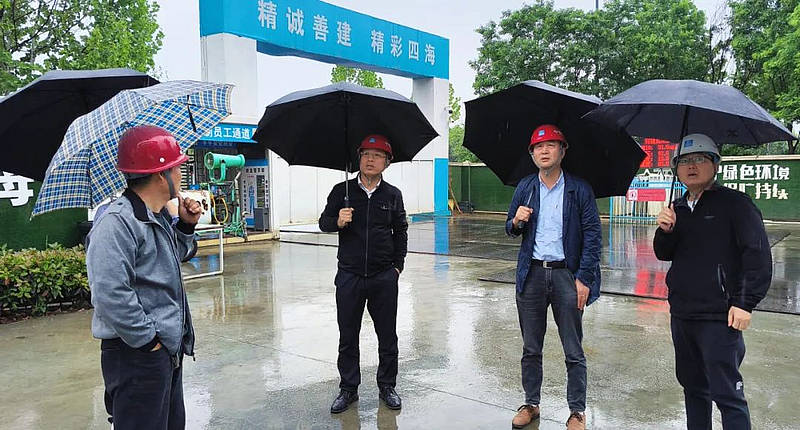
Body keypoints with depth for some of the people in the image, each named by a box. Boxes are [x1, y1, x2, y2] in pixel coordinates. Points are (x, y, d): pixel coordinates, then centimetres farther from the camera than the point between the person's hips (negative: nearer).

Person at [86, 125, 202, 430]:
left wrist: (186, 225, 8)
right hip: (138, 357, -10)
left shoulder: (159, 217, 9)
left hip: (170, 349, 10)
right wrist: (148, 340, -21)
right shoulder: (117, 222, -21)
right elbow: (110, 294, -29)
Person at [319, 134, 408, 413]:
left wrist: (398, 265, 3)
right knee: (348, 336, 9)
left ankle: (387, 386, 25)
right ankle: (348, 388, 24)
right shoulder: (342, 190, 2)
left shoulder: (393, 195, 5)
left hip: (384, 277, 0)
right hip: (349, 275, 0)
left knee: (388, 336, 9)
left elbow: (400, 232, 10)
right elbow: (323, 222, 7)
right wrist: (338, 222, -15)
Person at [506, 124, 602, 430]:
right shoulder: (525, 187, 9)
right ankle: (531, 404, 27)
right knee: (530, 348, 12)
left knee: (573, 351, 5)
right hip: (532, 275, 3)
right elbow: (511, 230, 15)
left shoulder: (579, 189, -2)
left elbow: (593, 236, -4)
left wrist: (584, 278, -12)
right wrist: (516, 222, -9)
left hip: (566, 274, -3)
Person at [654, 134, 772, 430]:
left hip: (718, 317, -7)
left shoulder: (734, 203, -7)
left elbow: (759, 255, -10)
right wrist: (665, 231, -10)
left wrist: (745, 303, -15)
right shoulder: (678, 209, 12)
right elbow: (664, 255, 11)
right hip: (681, 314, 7)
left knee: (727, 393, -3)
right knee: (693, 387, 18)